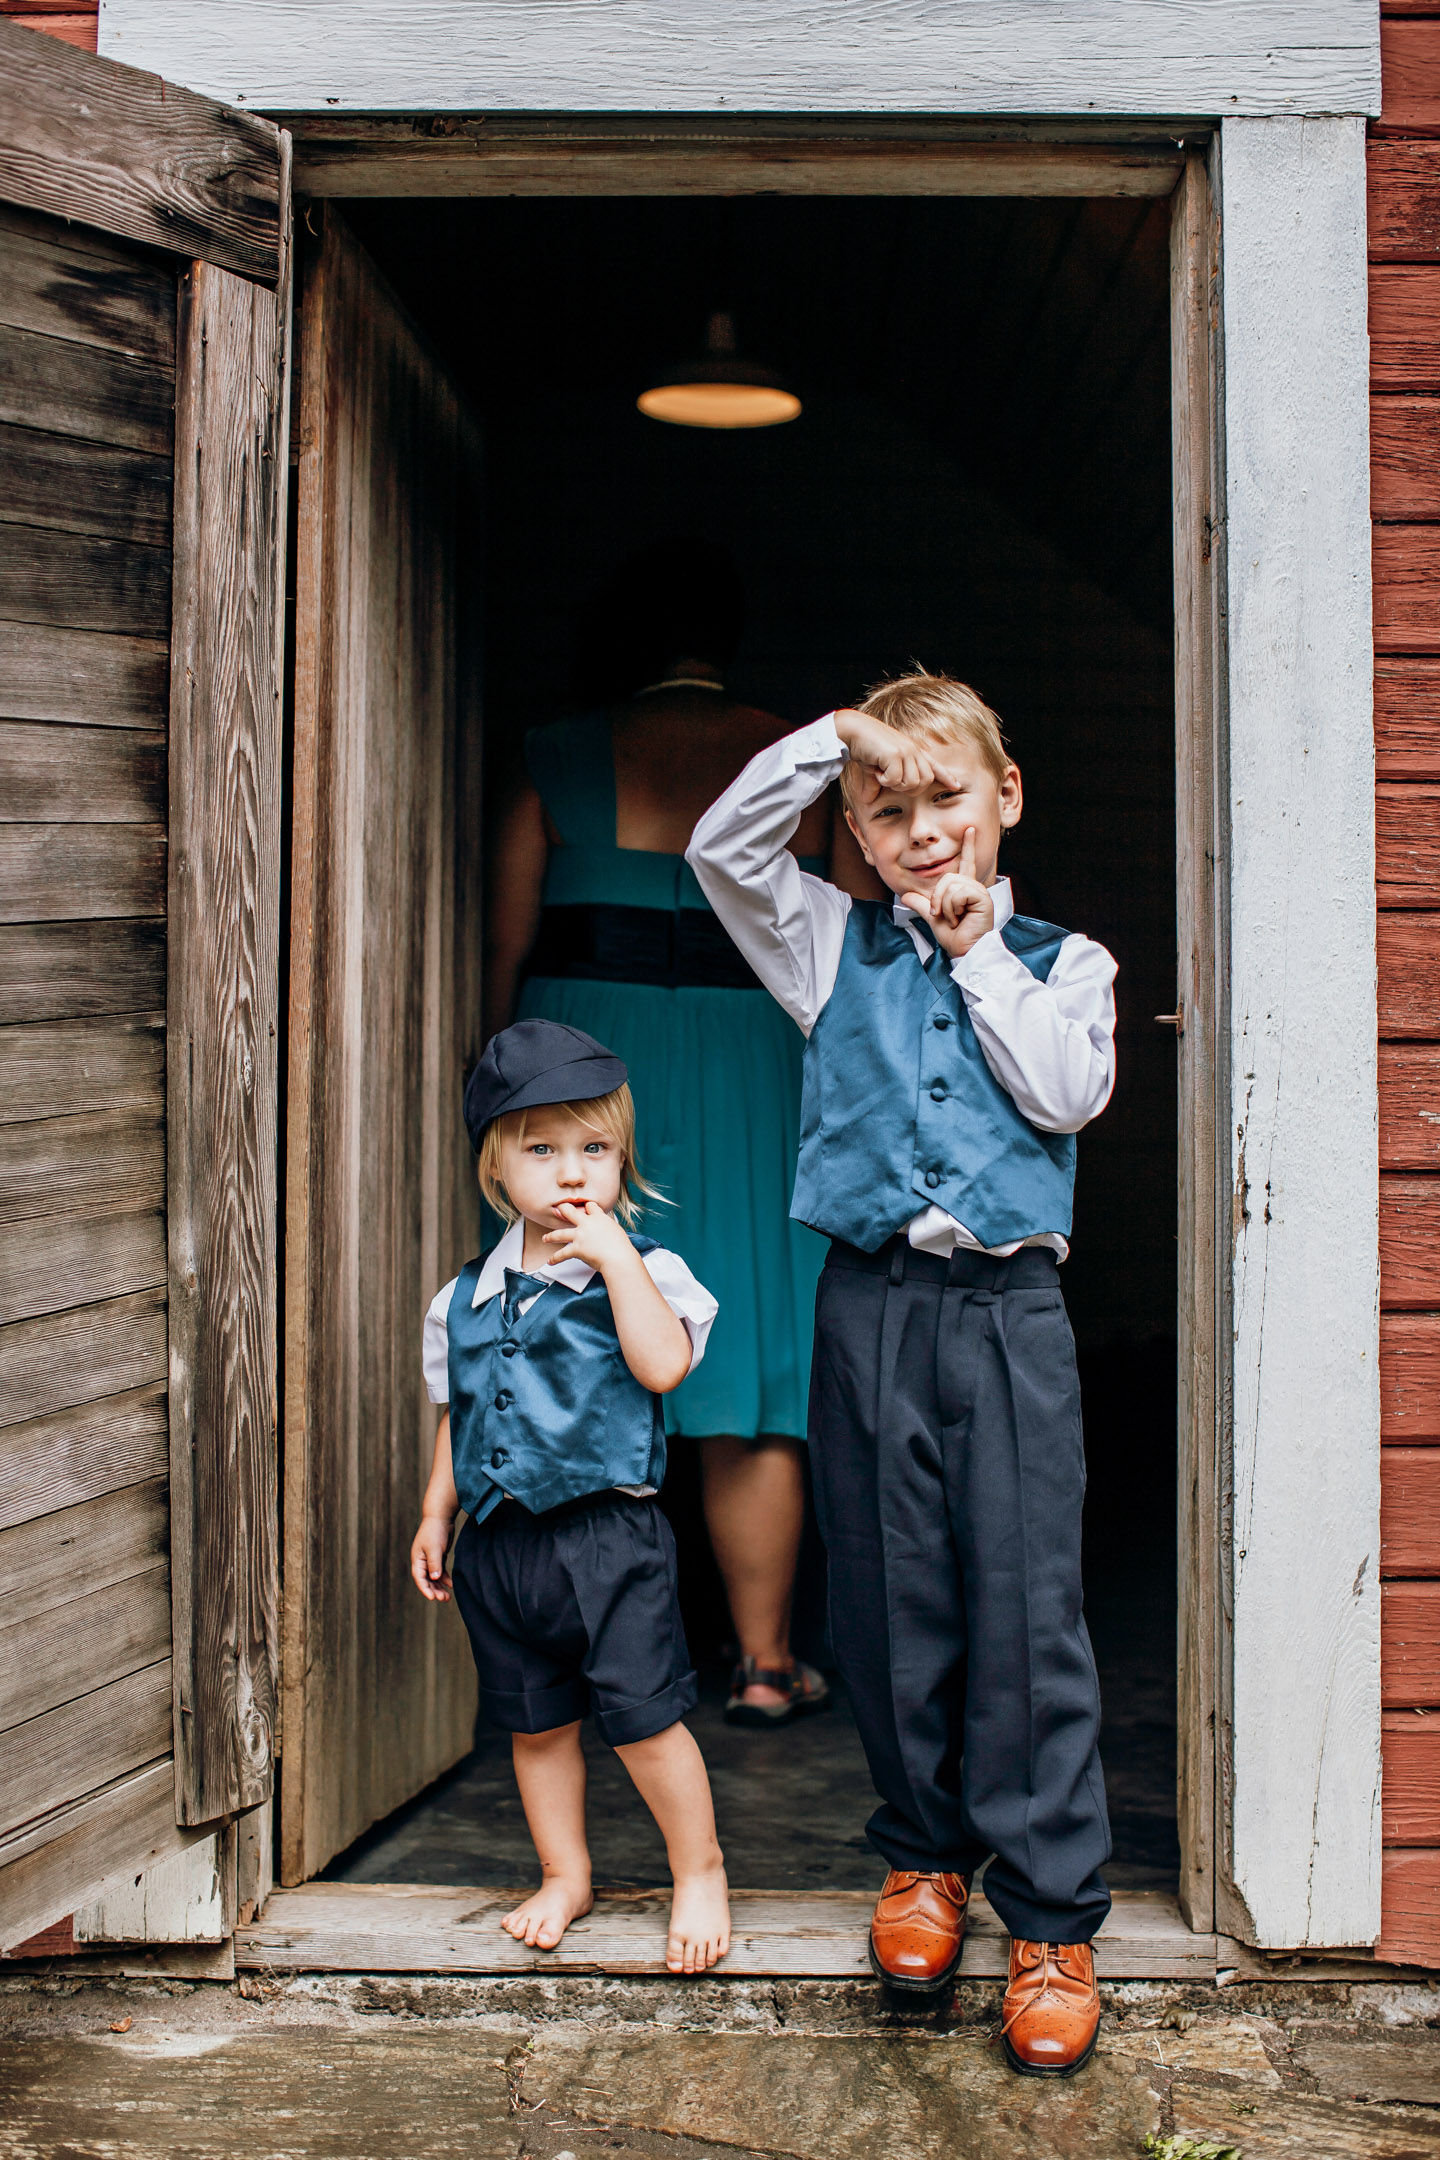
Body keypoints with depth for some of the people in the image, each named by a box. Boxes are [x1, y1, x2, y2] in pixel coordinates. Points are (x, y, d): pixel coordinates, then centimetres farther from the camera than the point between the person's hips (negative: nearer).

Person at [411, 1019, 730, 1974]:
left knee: (642, 1715, -1)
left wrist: (613, 1255, -22)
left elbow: (664, 1364, -23)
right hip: (499, 1539, 5)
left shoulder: (641, 1268, -5)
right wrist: (436, 1516, 16)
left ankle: (701, 1870, 20)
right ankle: (564, 1875, 34)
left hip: (607, 1536, -5)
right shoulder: (468, 1296, 9)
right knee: (536, 1723, 16)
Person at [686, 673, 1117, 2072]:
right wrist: (835, 734, 0)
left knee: (1025, 1607, -3)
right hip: (871, 1308, 2)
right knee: (891, 1601, 8)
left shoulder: (1061, 961, 11)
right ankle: (924, 1854, 28)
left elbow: (1066, 1093, -5)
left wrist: (978, 948, -1)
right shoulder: (833, 945, 11)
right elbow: (721, 847, 1)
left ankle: (1051, 1916, 7)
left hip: (1009, 1312, -1)